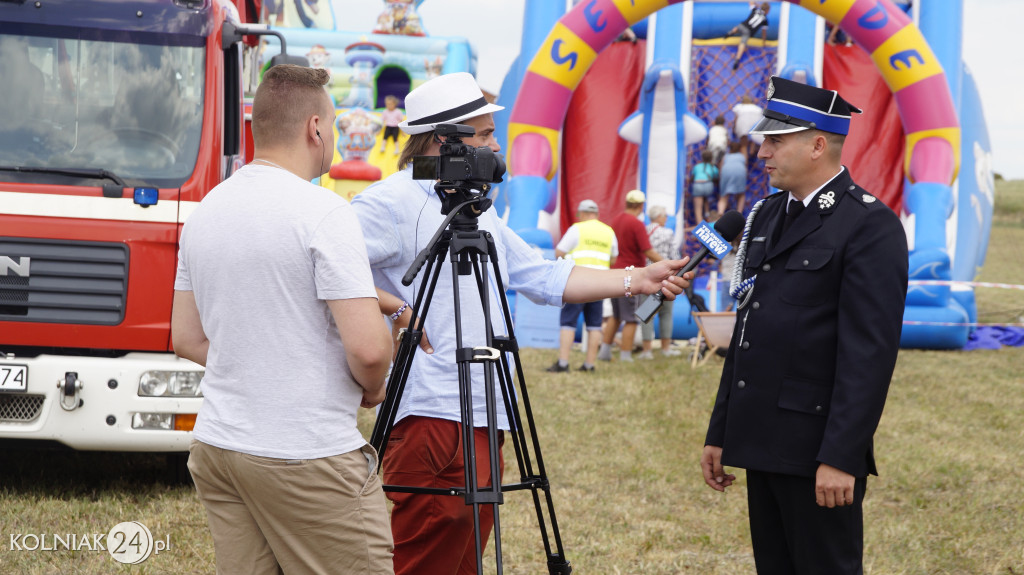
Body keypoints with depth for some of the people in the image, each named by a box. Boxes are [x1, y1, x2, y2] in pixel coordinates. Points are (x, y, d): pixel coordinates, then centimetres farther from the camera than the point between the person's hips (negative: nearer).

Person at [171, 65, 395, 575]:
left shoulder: (204, 211, 10)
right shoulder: (323, 212, -13)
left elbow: (186, 339, 17)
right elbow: (367, 349, -19)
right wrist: (373, 389, 1)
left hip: (216, 449, 8)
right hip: (309, 460, -7)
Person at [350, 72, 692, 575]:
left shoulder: (477, 210, 23)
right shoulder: (391, 202, -7)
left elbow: (546, 278, 24)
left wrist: (635, 281, 17)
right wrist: (395, 310, -21)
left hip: (483, 417, 9)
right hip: (431, 415, -9)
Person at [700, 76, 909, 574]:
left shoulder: (871, 226, -12)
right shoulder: (767, 215, 15)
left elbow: (870, 352, -17)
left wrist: (841, 458, -22)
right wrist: (719, 433, 16)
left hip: (818, 450, -8)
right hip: (763, 444, 8)